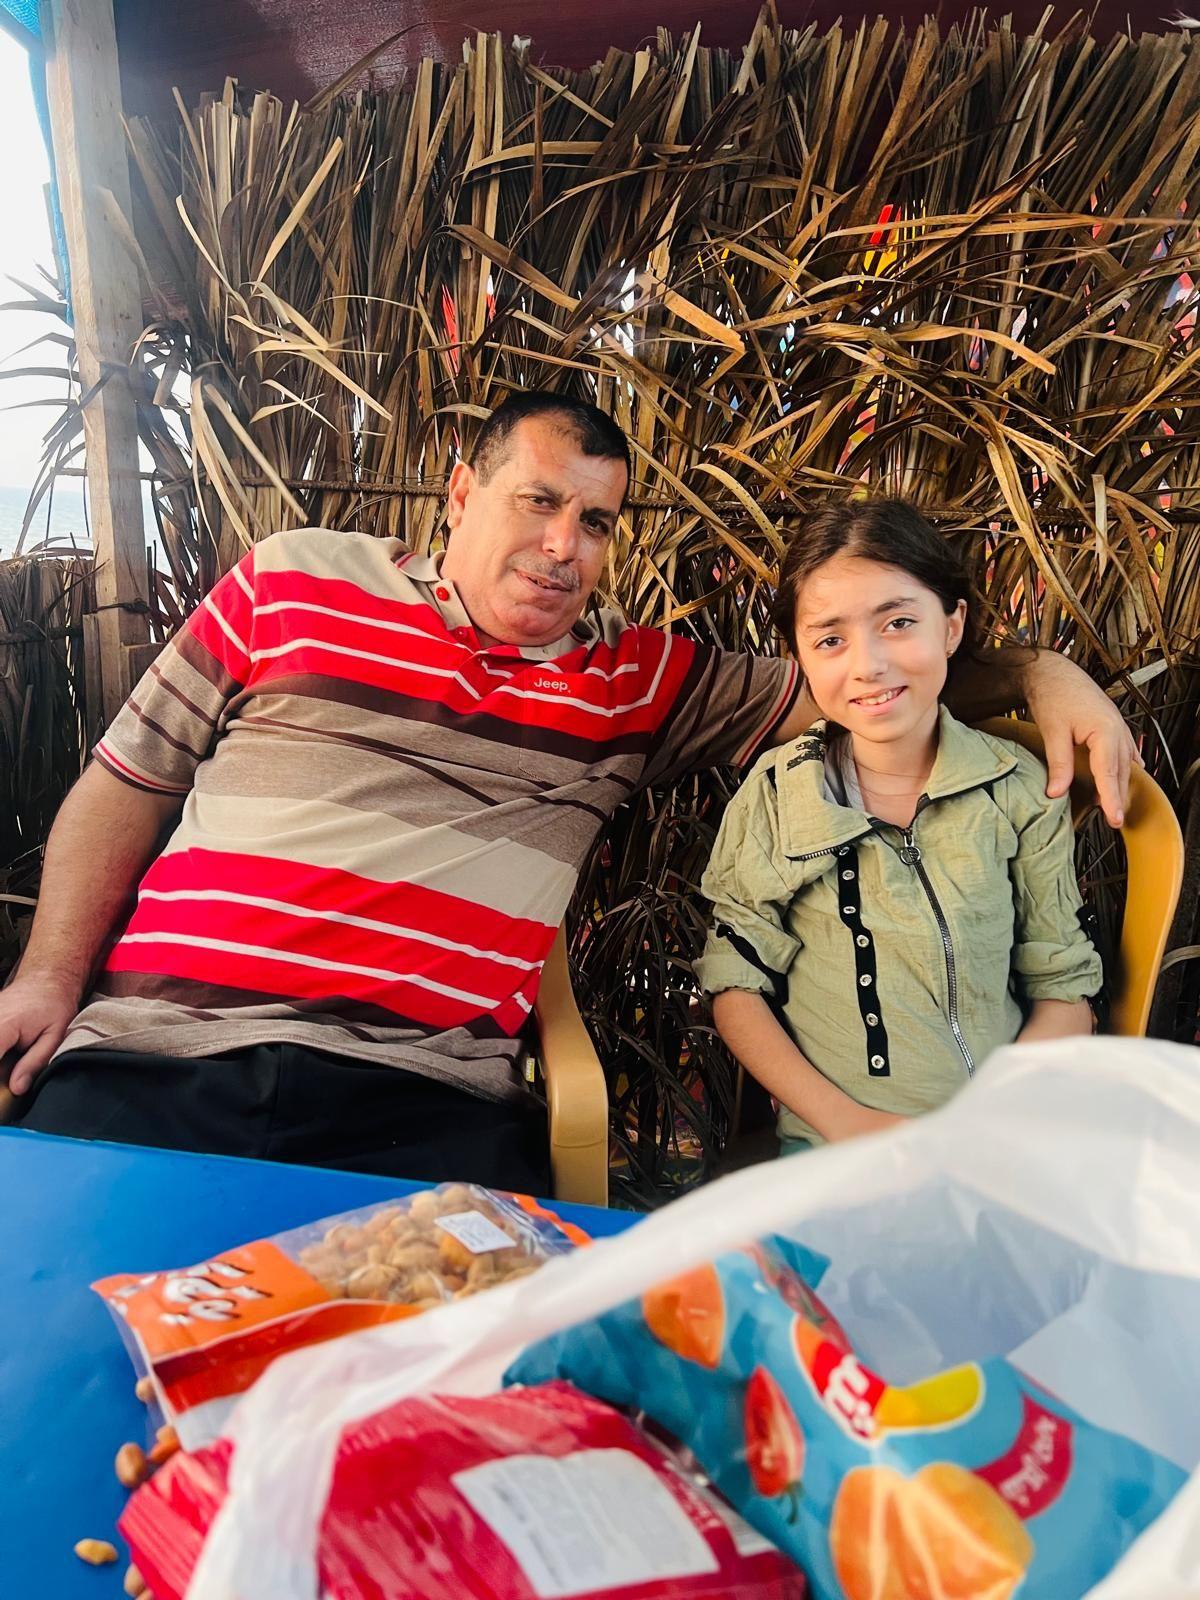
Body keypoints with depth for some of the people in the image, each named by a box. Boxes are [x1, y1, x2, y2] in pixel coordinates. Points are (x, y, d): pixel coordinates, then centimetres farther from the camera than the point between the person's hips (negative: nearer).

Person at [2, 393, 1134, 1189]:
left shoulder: (638, 680, 13)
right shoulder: (292, 578, 11)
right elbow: (130, 779, 13)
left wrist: (1036, 673, 5)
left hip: (426, 1092, 0)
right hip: (158, 1049, 1)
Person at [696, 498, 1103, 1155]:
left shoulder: (1019, 786, 2)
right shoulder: (776, 792, -1)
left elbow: (1063, 985, 7)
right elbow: (735, 984, 1)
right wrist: (846, 1120, -11)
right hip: (834, 1149, -1)